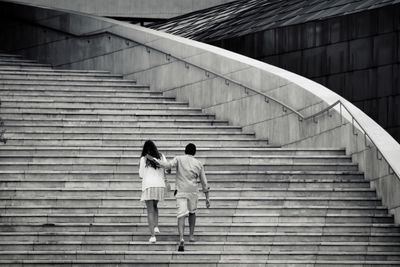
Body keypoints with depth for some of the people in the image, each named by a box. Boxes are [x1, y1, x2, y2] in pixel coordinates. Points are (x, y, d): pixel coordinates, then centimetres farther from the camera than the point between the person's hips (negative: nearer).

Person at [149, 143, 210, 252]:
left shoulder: (179, 159, 2)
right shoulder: (199, 164, 10)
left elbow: (168, 165, -17)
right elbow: (204, 182, 11)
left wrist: (156, 160, -5)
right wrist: (207, 198, 16)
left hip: (181, 192, -2)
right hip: (193, 192, 2)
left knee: (181, 216, -9)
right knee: (192, 212, 27)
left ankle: (181, 239, -28)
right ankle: (191, 235, 28)